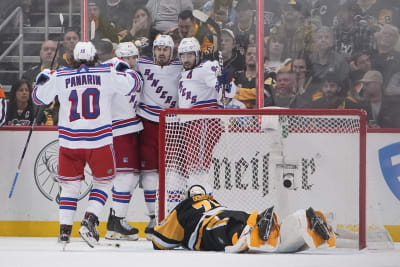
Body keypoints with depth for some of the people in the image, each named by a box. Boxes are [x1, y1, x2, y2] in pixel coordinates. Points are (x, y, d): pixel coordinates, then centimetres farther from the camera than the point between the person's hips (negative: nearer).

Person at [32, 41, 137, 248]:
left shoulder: (59, 77, 2)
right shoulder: (107, 74, -1)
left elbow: (39, 97, 13)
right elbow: (131, 85, 11)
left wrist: (43, 78, 30)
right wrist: (122, 68, 28)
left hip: (69, 141, 2)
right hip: (99, 141, -2)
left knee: (70, 184, 14)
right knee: (103, 181, 15)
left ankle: (64, 230, 8)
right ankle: (89, 221, -2)